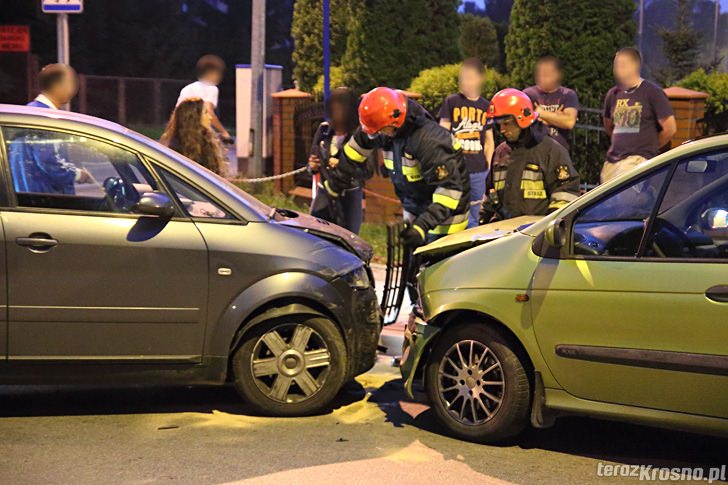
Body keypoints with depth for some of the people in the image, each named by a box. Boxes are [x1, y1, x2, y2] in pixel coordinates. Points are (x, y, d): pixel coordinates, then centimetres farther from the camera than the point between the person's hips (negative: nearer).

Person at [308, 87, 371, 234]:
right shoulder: (324, 130, 4)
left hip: (349, 196, -3)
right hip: (324, 194, 4)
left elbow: (368, 171, -10)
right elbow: (314, 158, 14)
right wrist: (312, 166, -9)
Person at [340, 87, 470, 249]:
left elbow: (450, 187, -34)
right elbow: (361, 143, 14)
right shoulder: (389, 129, -9)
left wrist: (422, 226, -40)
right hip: (415, 212, 8)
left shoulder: (428, 140, -33)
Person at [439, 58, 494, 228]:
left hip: (478, 170, 3)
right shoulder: (451, 102, 2)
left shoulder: (485, 107, 11)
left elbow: (489, 142, 15)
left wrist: (487, 168, 7)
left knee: (473, 219, 10)